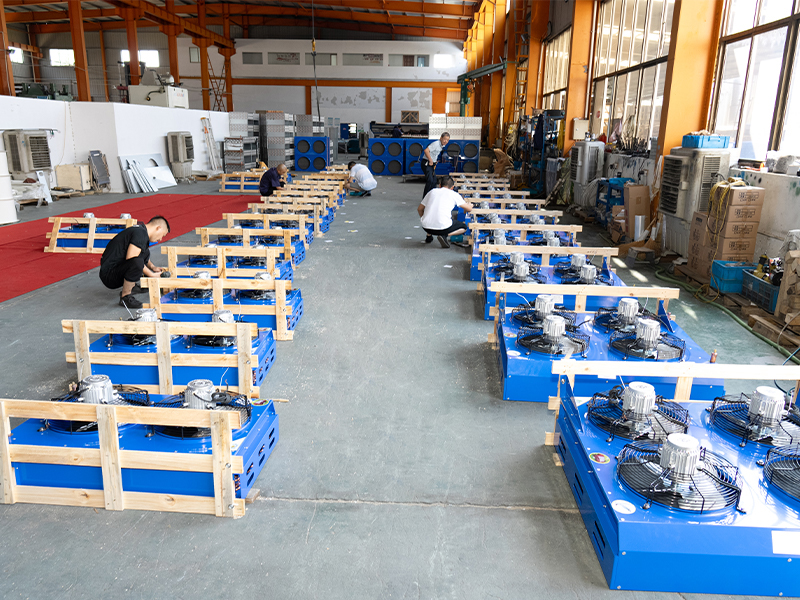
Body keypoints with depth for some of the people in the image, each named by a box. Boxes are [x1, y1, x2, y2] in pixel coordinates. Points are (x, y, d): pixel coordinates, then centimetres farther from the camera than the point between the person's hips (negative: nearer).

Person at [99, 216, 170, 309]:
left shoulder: (140, 229, 14)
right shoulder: (140, 234, -18)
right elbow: (131, 258, -27)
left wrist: (152, 267, 17)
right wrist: (151, 274, -17)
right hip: (108, 276, -10)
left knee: (145, 252, 18)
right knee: (137, 262, -35)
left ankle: (131, 286, 16)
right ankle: (125, 297, -18)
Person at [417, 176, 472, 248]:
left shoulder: (432, 191, 17)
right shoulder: (454, 194, 7)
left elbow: (419, 209, 23)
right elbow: (469, 209, 14)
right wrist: (468, 204, 39)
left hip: (426, 227, 5)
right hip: (442, 227, -5)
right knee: (464, 227, 19)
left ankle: (429, 236, 21)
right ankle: (444, 236, -5)